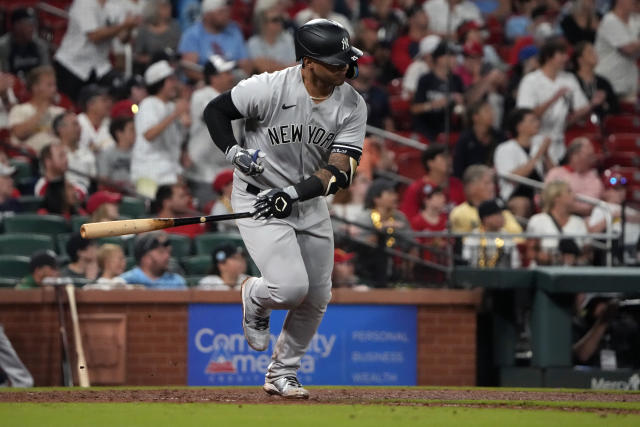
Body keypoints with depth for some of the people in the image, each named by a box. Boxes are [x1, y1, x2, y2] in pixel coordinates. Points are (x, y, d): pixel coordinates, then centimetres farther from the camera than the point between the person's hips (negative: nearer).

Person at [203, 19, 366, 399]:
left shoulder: (353, 107, -12)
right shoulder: (269, 88, -21)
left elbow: (340, 172, -19)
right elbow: (215, 110, -6)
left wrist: (293, 193, -32)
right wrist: (233, 151, -22)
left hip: (309, 204, 5)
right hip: (258, 196, -5)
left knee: (317, 298, 8)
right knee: (290, 287, -21)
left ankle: (283, 374, 29)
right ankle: (255, 299, 16)